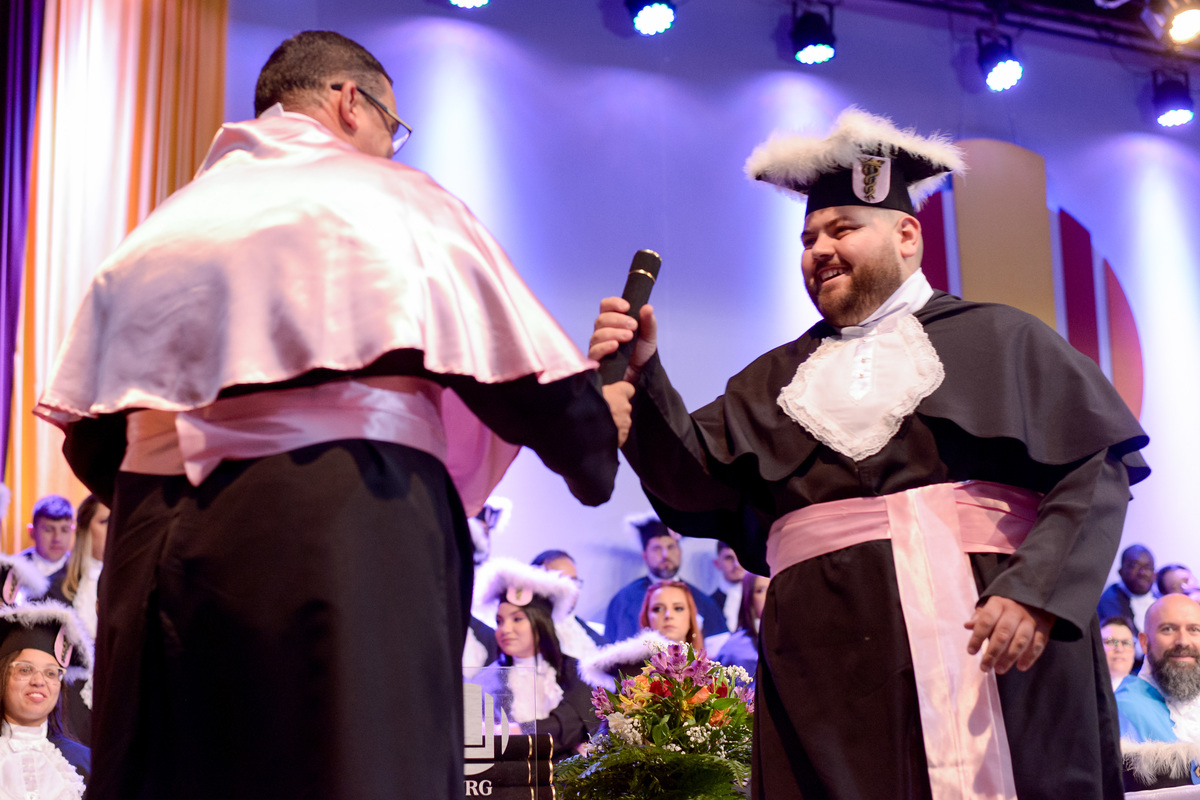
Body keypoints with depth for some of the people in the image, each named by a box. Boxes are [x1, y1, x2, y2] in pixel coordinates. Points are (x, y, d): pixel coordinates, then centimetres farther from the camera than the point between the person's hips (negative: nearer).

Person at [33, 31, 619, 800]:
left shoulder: (161, 224, 19)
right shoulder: (398, 200, 7)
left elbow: (91, 440, 16)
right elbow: (533, 387, 3)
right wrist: (594, 458, 21)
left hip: (157, 544, 5)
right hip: (348, 529, -5)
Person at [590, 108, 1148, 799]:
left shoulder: (996, 338, 11)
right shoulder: (775, 382, 20)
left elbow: (1101, 464, 0)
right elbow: (696, 485, 5)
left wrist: (1039, 588, -16)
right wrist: (642, 377, -11)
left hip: (1002, 639, -2)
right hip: (834, 658, 2)